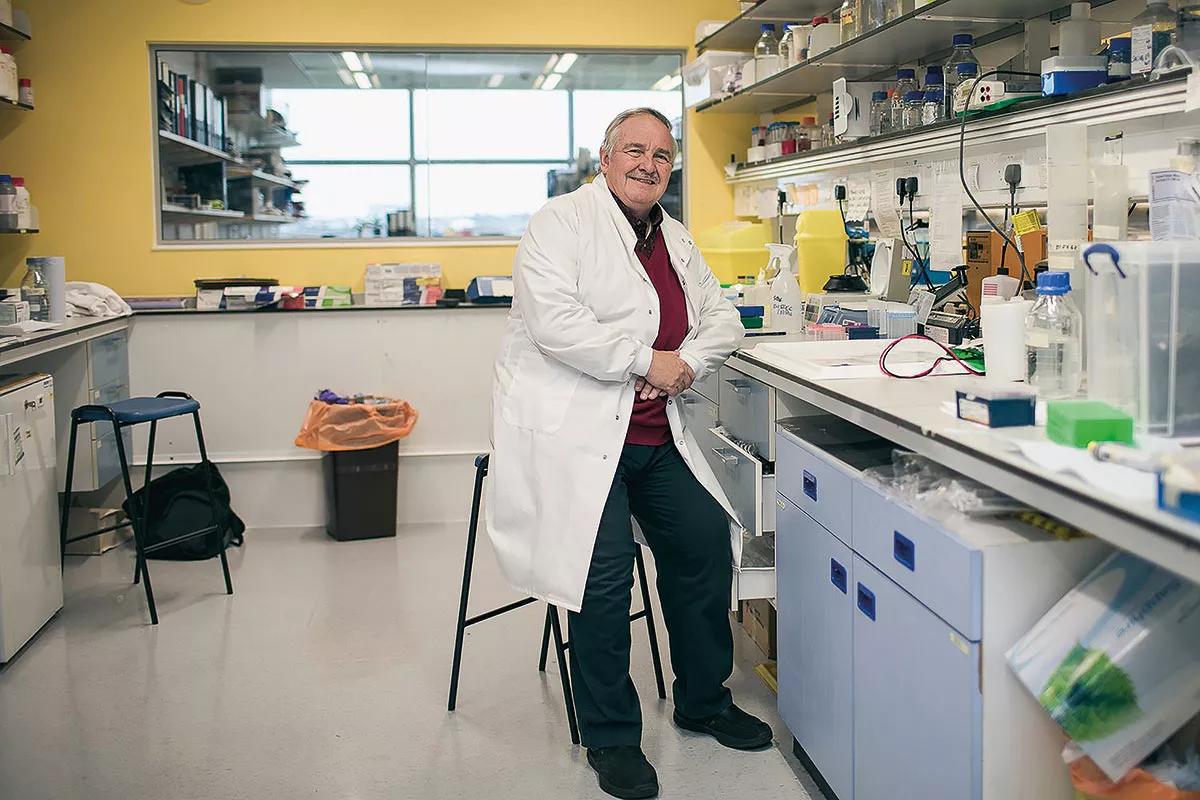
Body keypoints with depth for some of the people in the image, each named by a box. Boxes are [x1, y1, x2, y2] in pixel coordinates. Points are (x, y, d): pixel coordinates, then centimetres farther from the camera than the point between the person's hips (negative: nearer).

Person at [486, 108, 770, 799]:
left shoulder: (677, 240, 17)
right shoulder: (563, 221, -7)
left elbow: (723, 318, 16)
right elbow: (554, 321, -21)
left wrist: (688, 362, -7)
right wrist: (647, 360, -17)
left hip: (653, 432, 8)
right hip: (573, 431, -8)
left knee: (706, 540, 6)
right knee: (605, 571, -15)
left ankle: (704, 700, 29)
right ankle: (611, 739, 4)